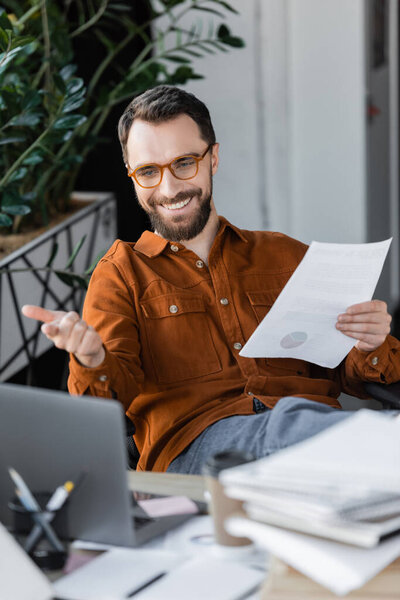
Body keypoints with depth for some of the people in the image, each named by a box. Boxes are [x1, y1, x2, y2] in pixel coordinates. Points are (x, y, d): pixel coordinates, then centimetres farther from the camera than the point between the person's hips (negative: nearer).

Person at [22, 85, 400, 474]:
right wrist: (92, 361, -20)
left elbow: (346, 374, 23)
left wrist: (369, 347, -2)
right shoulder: (120, 274, 20)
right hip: (194, 439, -2)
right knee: (291, 422, -38)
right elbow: (117, 390, 4)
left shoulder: (288, 257, 26)